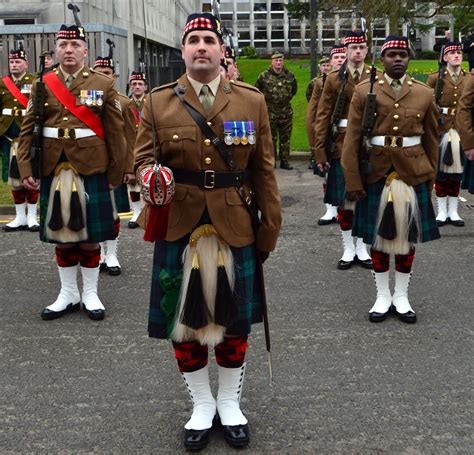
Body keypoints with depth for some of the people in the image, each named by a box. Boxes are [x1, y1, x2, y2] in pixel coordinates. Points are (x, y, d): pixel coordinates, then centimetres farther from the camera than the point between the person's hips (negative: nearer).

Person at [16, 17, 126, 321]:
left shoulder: (103, 84, 1)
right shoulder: (42, 85, 6)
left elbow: (115, 132, 0)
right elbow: (28, 130, 5)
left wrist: (115, 173, -2)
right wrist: (26, 168, -3)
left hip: (91, 170, -2)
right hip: (54, 171, 2)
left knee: (89, 235, 5)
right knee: (61, 233, 10)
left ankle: (90, 294, 18)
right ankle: (68, 294, 22)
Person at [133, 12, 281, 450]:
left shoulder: (252, 100, 3)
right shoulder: (158, 102, 2)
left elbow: (263, 171, 3)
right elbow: (143, 159, 5)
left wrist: (271, 226, 1)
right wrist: (152, 175, -19)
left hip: (235, 228, 0)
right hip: (178, 228, 0)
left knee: (234, 320, 11)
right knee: (184, 320, 9)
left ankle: (230, 403, 31)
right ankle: (202, 406, 29)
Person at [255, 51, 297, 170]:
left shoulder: (289, 75, 3)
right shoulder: (264, 76, -5)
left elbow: (294, 89, 21)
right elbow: (257, 89, 8)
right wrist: (265, 98, 9)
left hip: (286, 112, 2)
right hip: (270, 112, -2)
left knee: (285, 138, 6)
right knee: (271, 138, 4)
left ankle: (284, 161, 14)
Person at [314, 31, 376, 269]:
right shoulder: (333, 79, 2)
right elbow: (322, 117, 0)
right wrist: (320, 152, -6)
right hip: (341, 147, -1)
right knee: (343, 200, 5)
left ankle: (362, 247, 20)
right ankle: (348, 249, 17)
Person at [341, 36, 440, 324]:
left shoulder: (425, 94, 3)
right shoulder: (364, 92, -3)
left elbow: (432, 141, 9)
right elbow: (352, 140, -5)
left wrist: (430, 178, 9)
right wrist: (353, 181, -9)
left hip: (414, 176, 2)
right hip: (376, 176, -1)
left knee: (408, 237, 9)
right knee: (379, 237, 8)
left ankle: (402, 296, 23)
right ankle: (383, 296, 22)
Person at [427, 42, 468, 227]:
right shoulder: (435, 78, -1)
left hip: (461, 132, 2)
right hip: (441, 130, -2)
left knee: (456, 170, 7)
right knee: (441, 170, 3)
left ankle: (453, 211, 14)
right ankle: (442, 211, 12)